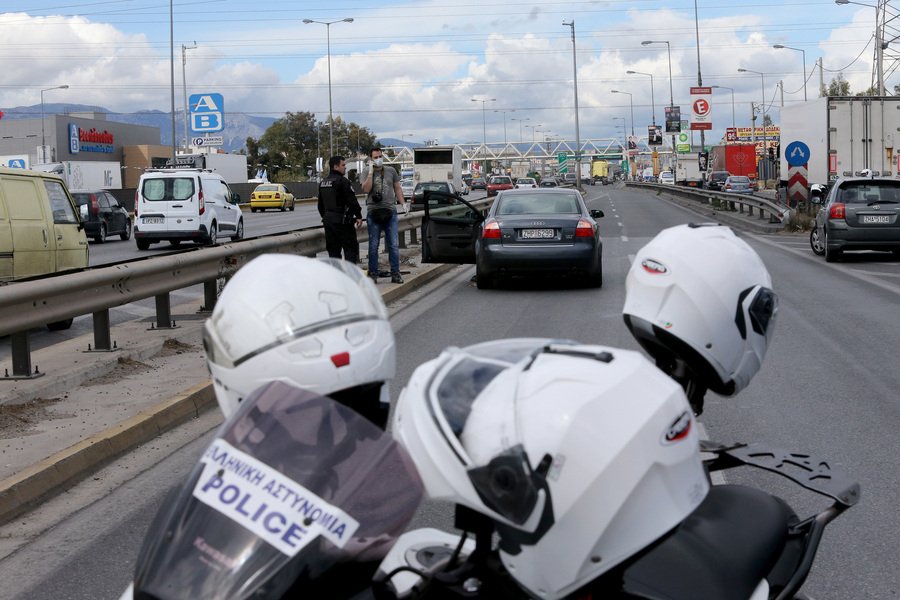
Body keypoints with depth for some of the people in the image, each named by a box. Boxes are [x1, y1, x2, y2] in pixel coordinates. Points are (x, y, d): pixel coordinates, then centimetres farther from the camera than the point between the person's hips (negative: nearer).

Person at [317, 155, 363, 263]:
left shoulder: (323, 183, 14)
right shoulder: (342, 181, -13)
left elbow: (320, 205, 21)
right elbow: (352, 201, -17)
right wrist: (358, 216, -9)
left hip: (328, 220, 8)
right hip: (342, 221, -8)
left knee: (333, 250, 11)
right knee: (351, 248, -4)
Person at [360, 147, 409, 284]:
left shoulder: (391, 171, 11)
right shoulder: (366, 172, 3)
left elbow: (397, 188, 15)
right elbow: (366, 189, -11)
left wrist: (403, 203, 3)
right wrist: (370, 172, -12)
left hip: (390, 211, 2)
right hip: (373, 212, -2)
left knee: (394, 244, 0)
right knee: (373, 245, 3)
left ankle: (395, 274, 4)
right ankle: (373, 274, 9)